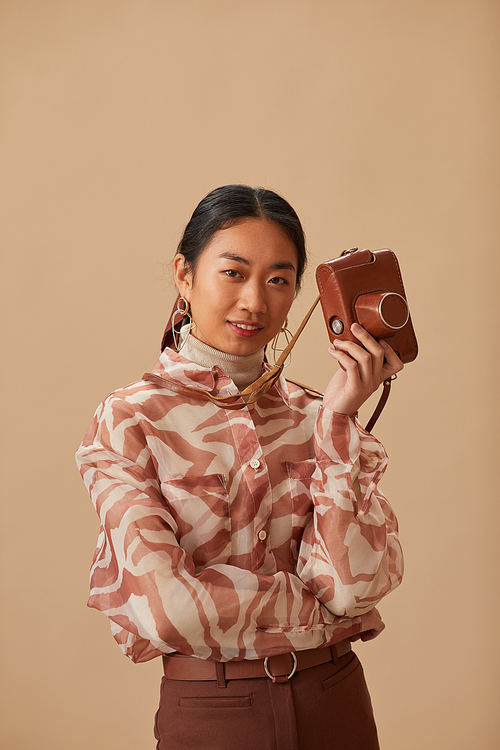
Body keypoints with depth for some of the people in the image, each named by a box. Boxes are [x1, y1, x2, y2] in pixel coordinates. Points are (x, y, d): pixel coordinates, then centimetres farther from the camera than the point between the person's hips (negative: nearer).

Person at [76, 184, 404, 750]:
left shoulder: (313, 416, 0)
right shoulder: (130, 422, -10)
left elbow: (355, 583, -12)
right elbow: (167, 608, -19)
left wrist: (336, 421, -17)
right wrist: (318, 604, -11)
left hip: (337, 704, 3)